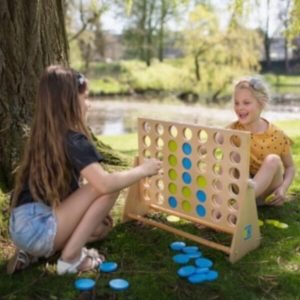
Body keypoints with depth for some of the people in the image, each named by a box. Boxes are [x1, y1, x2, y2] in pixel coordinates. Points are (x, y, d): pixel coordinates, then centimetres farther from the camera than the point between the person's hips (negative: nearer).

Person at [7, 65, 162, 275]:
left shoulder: (42, 137, 13)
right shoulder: (73, 140, -13)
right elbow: (105, 184, -24)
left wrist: (94, 213, 16)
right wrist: (142, 170, -8)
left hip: (23, 228, 9)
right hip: (38, 229, -9)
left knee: (99, 227, 27)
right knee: (110, 188, -9)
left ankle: (35, 251, 12)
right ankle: (71, 257, -7)